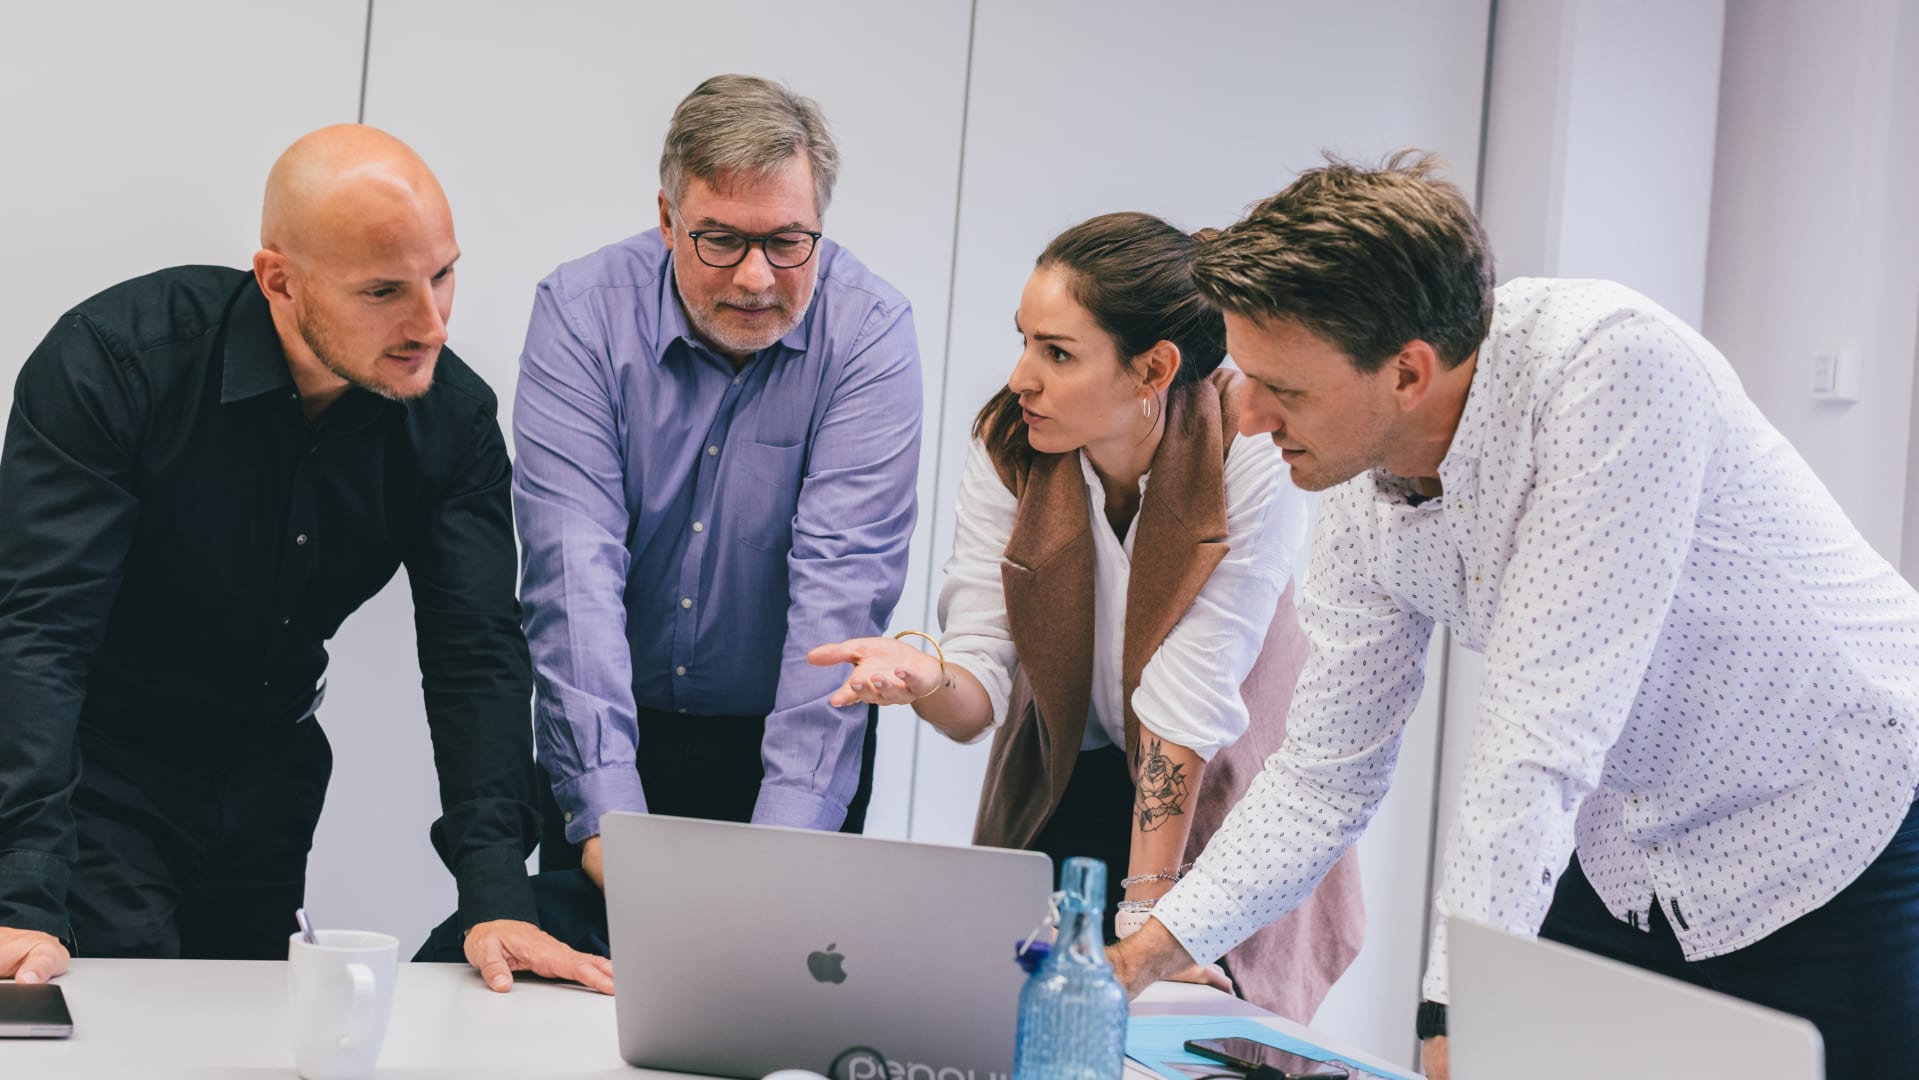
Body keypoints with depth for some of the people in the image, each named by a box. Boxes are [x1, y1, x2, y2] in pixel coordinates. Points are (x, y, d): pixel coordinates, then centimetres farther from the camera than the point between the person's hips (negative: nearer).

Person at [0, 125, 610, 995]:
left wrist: (497, 898, -26)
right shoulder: (109, 362, -24)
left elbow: (474, 657, -13)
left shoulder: (454, 417, -11)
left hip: (269, 784, 4)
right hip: (94, 774, -4)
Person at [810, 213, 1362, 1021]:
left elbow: (1189, 699, -23)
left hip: (1221, 823, -2)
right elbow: (979, 693, -16)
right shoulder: (1006, 448, -11)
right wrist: (926, 679, -39)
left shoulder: (1251, 457, -22)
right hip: (1060, 808, 3)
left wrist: (1145, 915, -24)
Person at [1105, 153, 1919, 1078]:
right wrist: (1145, 954, -6)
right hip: (1631, 856, 6)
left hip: (1843, 841, -6)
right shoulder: (1360, 487, -8)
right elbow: (1326, 773, 2)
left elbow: (1543, 733, -35)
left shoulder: (1610, 365, -31)